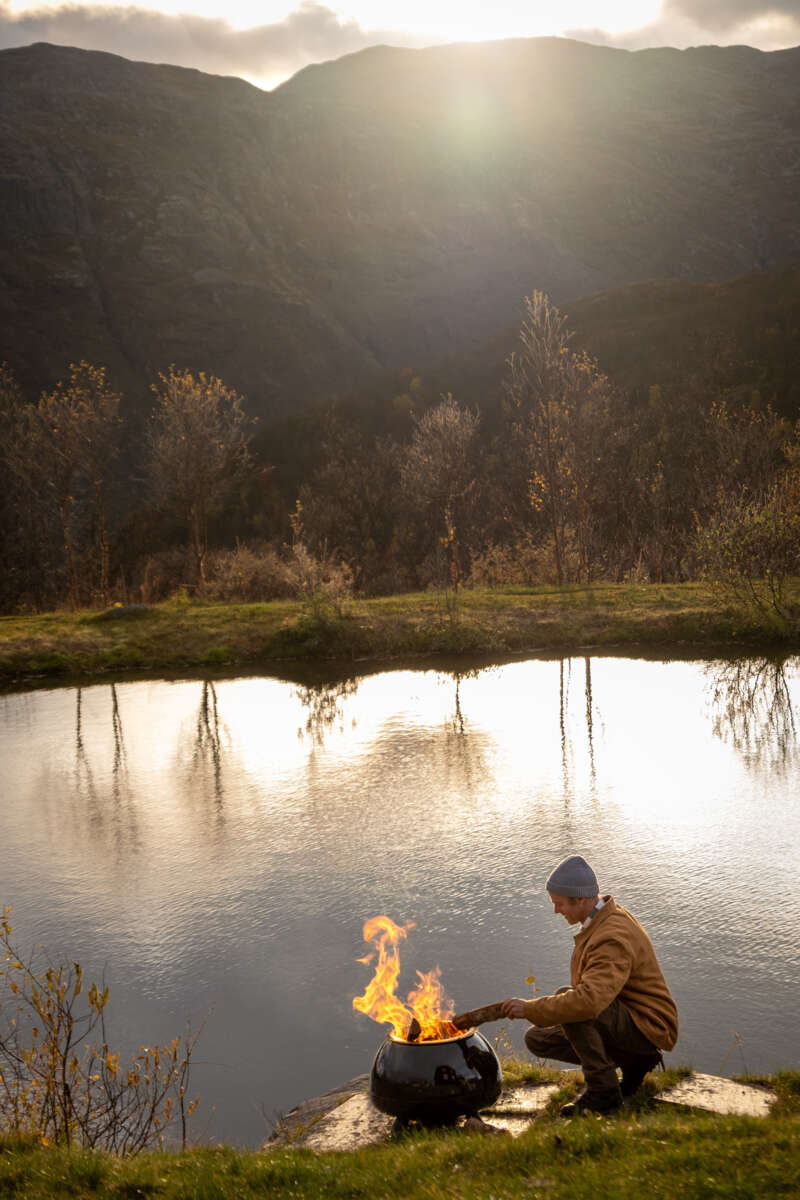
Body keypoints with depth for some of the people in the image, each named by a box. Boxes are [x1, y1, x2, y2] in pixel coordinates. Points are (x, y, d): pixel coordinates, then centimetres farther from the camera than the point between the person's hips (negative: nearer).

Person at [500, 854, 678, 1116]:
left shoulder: (613, 939, -27)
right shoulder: (599, 919, 5)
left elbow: (589, 1000, -41)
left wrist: (531, 1008, -33)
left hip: (648, 1026, -10)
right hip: (624, 1019, 10)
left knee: (568, 1000, -30)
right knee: (537, 1038, 5)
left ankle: (603, 1090, -18)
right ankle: (632, 1061, 9)